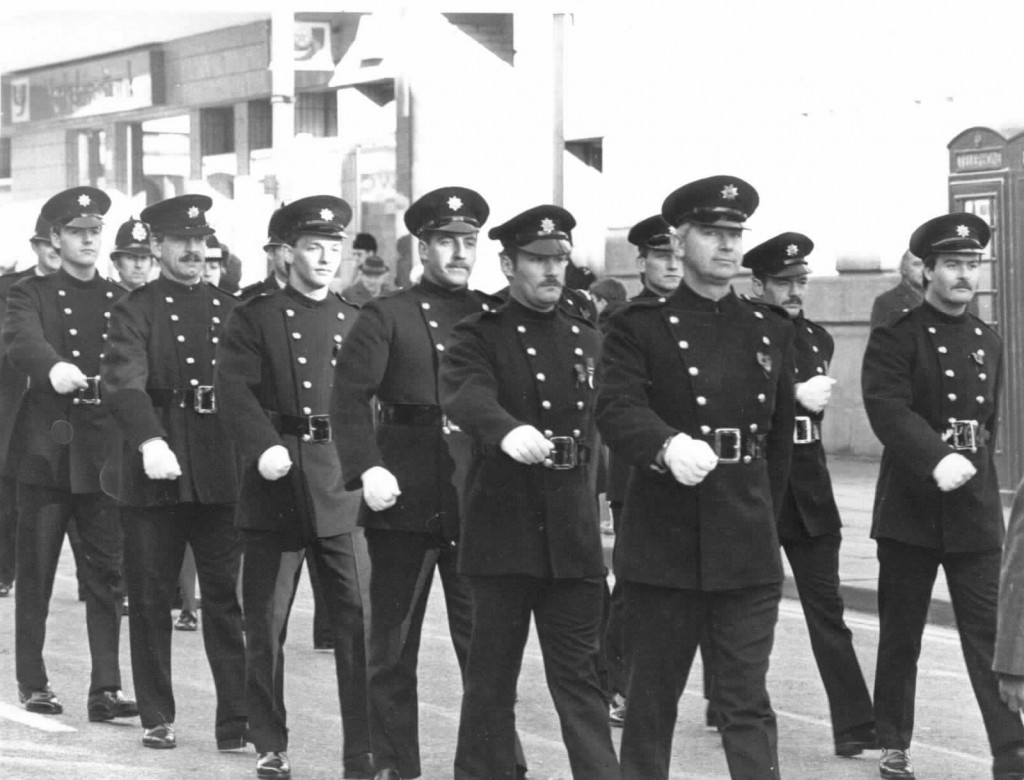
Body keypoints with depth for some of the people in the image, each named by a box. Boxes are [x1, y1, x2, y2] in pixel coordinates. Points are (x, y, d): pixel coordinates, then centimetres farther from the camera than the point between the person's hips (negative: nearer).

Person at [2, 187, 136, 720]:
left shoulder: (122, 301, 13)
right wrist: (53, 368, -39)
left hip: (104, 452, 2)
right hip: (46, 450, -2)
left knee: (107, 573, -1)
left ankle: (106, 688, 1)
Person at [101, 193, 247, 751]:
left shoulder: (229, 310, 13)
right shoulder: (135, 312, 0)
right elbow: (123, 383, -15)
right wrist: (150, 441, -31)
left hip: (222, 474, 2)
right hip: (156, 474, -2)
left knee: (228, 598, 0)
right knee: (150, 599, 6)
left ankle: (236, 720, 3)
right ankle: (156, 718, 16)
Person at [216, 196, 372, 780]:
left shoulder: (356, 322, 13)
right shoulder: (256, 318, 3)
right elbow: (235, 390, -9)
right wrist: (264, 447, -24)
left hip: (341, 488, 2)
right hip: (276, 487, -2)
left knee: (359, 622, -3)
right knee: (266, 627, 4)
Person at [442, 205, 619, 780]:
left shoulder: (588, 339, 14)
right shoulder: (479, 336, -2)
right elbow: (464, 394, -23)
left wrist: (588, 501, 13)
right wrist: (509, 431, -43)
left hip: (573, 532, 3)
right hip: (502, 526, -3)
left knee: (580, 673, 3)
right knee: (493, 672, 4)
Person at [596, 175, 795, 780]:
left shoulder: (772, 333, 12)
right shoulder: (640, 326, -1)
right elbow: (616, 407, -17)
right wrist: (669, 446, -36)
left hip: (748, 547, 2)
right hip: (664, 542, -2)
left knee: (748, 701, -1)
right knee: (653, 697, 7)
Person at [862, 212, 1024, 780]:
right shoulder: (897, 335, -4)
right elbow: (886, 408, -19)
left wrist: (971, 464, 10)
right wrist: (936, 459, -30)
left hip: (974, 513, 3)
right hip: (909, 512, -3)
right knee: (900, 637, 7)